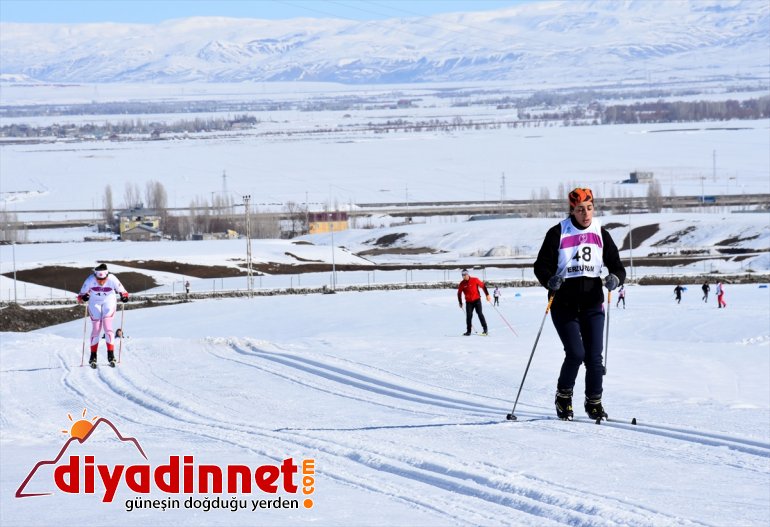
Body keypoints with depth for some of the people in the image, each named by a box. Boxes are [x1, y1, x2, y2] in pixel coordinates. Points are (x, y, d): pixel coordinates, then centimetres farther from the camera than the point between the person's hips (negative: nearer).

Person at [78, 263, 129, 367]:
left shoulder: (112, 280, -25)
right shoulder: (90, 280, -25)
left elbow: (121, 290, -13)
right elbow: (82, 294, -15)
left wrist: (124, 296, -33)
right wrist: (83, 297, -37)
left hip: (109, 303, 0)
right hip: (95, 303, 0)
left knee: (107, 326, -13)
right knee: (96, 328, -4)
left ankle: (111, 355, -8)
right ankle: (93, 356, 5)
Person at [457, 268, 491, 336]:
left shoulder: (474, 280, -8)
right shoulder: (462, 284, -2)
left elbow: (483, 286, -1)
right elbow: (459, 293, 10)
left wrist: (487, 295, -3)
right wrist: (460, 302, 11)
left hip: (477, 300, -2)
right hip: (468, 302, 2)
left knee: (480, 314, -9)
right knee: (469, 316, -4)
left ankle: (485, 329, -3)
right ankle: (468, 331, 6)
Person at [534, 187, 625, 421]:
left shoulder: (601, 234, 5)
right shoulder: (557, 233, -4)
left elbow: (618, 267, 5)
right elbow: (541, 267, -5)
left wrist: (615, 279, -18)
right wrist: (550, 281, -27)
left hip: (592, 304, 3)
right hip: (564, 303, -3)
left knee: (594, 356, -3)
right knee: (575, 353, -14)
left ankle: (594, 403, 14)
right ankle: (563, 397, 9)